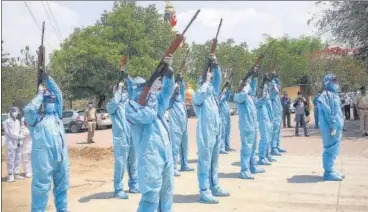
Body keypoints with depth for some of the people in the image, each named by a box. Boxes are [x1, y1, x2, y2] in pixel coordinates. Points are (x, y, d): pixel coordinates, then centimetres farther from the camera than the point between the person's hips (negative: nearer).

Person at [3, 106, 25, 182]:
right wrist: (19, 136, -15)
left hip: (18, 143, 7)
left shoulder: (17, 121, 16)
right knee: (10, 160, -6)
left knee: (17, 160, 9)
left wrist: (21, 141, 2)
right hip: (11, 143, -7)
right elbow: (9, 133, -14)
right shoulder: (7, 122, -6)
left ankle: (16, 174, 17)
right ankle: (10, 175, -1)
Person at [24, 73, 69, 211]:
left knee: (62, 186, 14)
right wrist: (40, 94, -3)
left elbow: (58, 95, 19)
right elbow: (29, 110, -15)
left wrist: (47, 78, 15)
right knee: (41, 187, -3)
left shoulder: (56, 115, 20)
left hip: (62, 157, 6)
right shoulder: (36, 118, 7)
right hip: (44, 157, -5)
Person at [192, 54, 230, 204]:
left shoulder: (213, 93, 14)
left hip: (216, 132, 8)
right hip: (205, 133, -8)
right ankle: (204, 192, -3)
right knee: (205, 161, -5)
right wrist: (206, 80, -15)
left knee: (214, 161, 15)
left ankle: (214, 187, 24)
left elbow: (218, 80, 6)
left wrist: (216, 66, -9)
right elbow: (201, 94, -28)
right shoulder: (196, 96, -6)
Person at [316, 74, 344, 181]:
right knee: (331, 149, -5)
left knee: (334, 149, 14)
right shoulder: (326, 95, -14)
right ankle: (328, 172, 2)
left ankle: (330, 170, 23)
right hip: (331, 127, -10)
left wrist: (338, 126, 20)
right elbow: (328, 112, -21)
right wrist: (333, 127, -22)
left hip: (337, 127, 10)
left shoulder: (333, 94, 18)